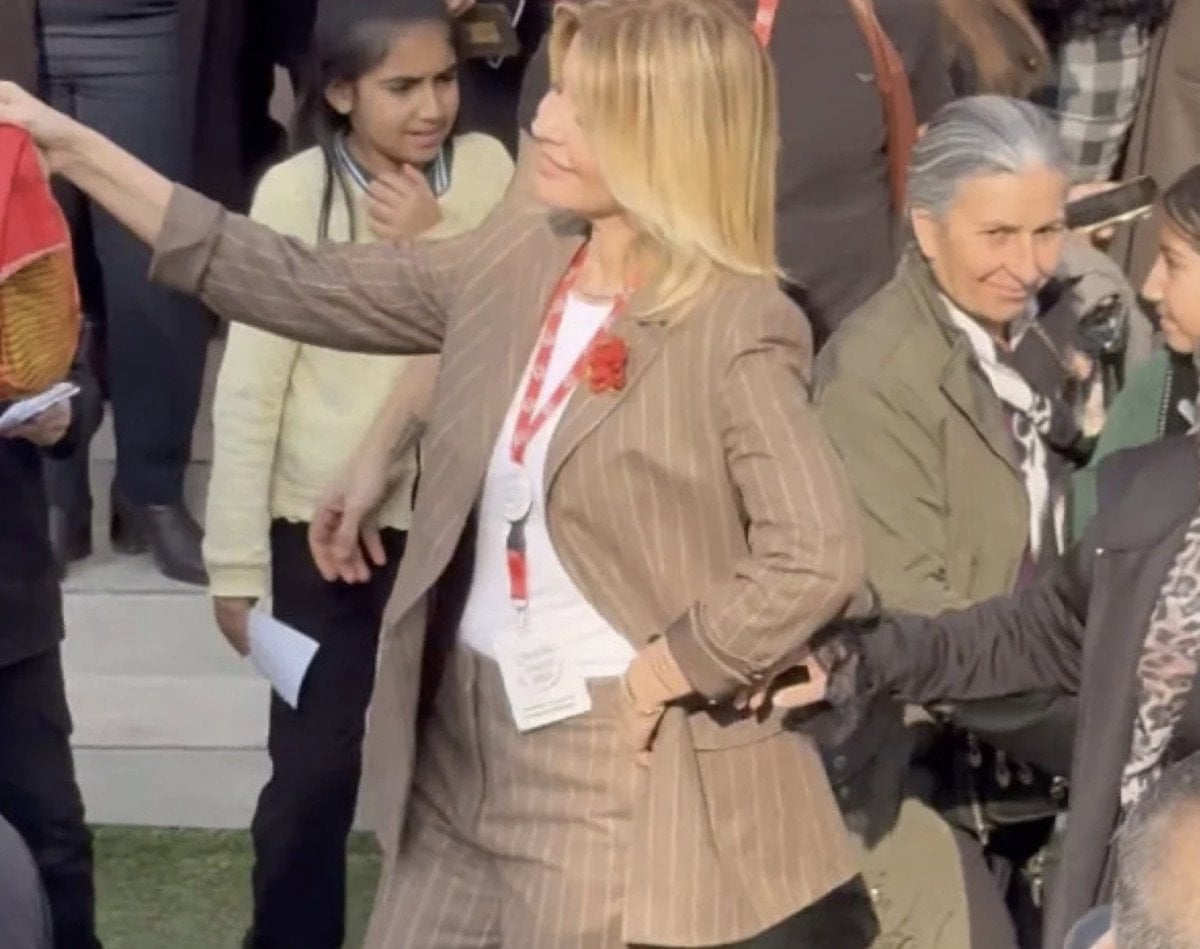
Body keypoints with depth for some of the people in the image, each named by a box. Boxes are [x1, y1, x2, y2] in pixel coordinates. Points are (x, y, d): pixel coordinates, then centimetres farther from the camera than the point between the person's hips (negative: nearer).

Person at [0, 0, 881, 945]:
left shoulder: (736, 329, -17)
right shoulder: (518, 254, 4)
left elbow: (818, 559, -25)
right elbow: (303, 286, 6)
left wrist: (655, 678, -17)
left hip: (618, 778, -7)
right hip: (466, 744, 7)